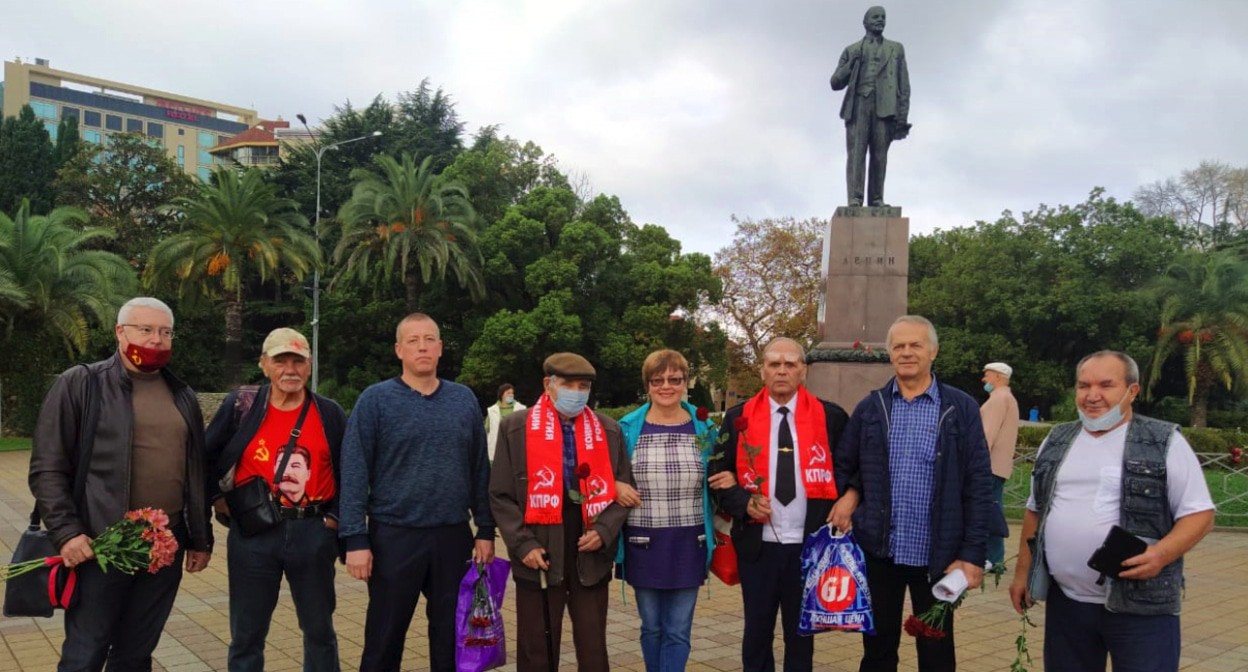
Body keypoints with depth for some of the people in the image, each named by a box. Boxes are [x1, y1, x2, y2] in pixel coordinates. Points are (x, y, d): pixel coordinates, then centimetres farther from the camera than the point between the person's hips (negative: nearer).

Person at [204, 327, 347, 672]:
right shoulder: (240, 406, -2)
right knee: (247, 635, 10)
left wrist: (335, 517, 1)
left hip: (313, 534, 1)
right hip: (253, 534, 0)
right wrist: (218, 499, 3)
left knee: (319, 630, 13)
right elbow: (206, 458, 9)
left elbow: (348, 473, 8)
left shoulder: (330, 414, 1)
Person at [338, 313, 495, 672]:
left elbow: (480, 470, 8)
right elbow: (354, 473, -7)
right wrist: (356, 539, -12)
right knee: (384, 639, 9)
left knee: (451, 637, 13)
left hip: (454, 537, 3)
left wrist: (485, 530, 5)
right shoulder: (376, 400, -4)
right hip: (393, 536, -2)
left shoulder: (464, 399, 6)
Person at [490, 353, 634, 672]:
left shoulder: (609, 430, 6)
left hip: (591, 559, 2)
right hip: (538, 558, -1)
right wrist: (523, 544, -11)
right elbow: (501, 496, -1)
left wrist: (604, 531, -8)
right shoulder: (515, 428, 0)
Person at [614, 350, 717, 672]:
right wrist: (615, 486, -12)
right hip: (643, 544, 0)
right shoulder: (627, 428, -1)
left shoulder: (703, 428, 2)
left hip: (688, 544, 0)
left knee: (678, 631, 4)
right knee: (651, 627, 12)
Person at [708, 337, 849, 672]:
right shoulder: (738, 417, 1)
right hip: (758, 543, 0)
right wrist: (745, 503, -13)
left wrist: (839, 514, -5)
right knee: (757, 632, 9)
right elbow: (721, 476, 4)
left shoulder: (831, 417, 0)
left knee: (801, 632, 12)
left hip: (809, 545, 0)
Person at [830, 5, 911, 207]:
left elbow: (904, 85, 13)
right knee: (856, 151, -12)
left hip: (884, 107, 0)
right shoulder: (851, 50, 18)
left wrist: (903, 115, 1)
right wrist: (852, 63, -1)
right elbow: (836, 83, 14)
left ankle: (876, 200, -7)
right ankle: (854, 199, -18)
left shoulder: (896, 49, 20)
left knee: (879, 154, -6)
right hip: (857, 104, 0)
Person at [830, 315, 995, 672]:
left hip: (938, 555, -2)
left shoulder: (961, 408, -4)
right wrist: (851, 494, -7)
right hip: (879, 551, 2)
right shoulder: (870, 407, 4)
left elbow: (978, 485, -6)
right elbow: (845, 467, 14)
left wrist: (972, 553, -10)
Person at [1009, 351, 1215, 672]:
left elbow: (1199, 513, -5)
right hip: (1065, 601, 5)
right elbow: (1036, 511, 17)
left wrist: (1161, 554, -22)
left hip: (1141, 605, -4)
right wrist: (1023, 572, 13)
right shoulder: (1056, 441, 11)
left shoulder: (1164, 442, -3)